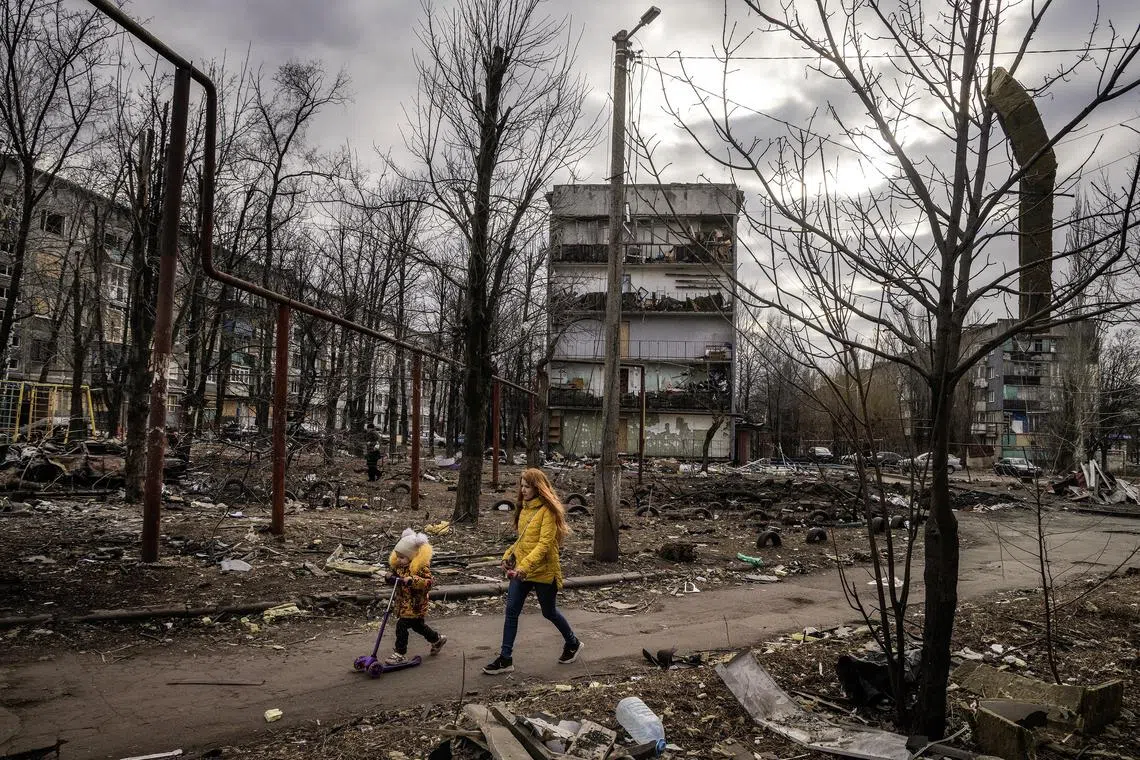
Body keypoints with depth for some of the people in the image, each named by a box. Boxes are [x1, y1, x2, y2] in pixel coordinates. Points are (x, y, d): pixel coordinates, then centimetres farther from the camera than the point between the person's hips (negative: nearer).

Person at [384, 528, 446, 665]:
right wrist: (390, 578, -9)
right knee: (417, 626, 22)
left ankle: (400, 654, 2)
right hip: (402, 603, 8)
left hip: (415, 606, -8)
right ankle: (438, 639, 42)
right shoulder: (398, 565, 3)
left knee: (401, 626, -11)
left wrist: (412, 580, -39)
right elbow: (395, 581, 14)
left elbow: (428, 583, -27)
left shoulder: (422, 567, -20)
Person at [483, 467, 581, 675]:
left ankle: (572, 643, 35)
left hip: (543, 571, -7)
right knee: (511, 611, 1)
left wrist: (526, 564, -33)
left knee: (549, 612, 11)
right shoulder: (525, 508, 9)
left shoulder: (548, 510, -16)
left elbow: (545, 543, -24)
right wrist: (509, 556, 4)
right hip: (520, 570, 7)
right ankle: (505, 658, 8)